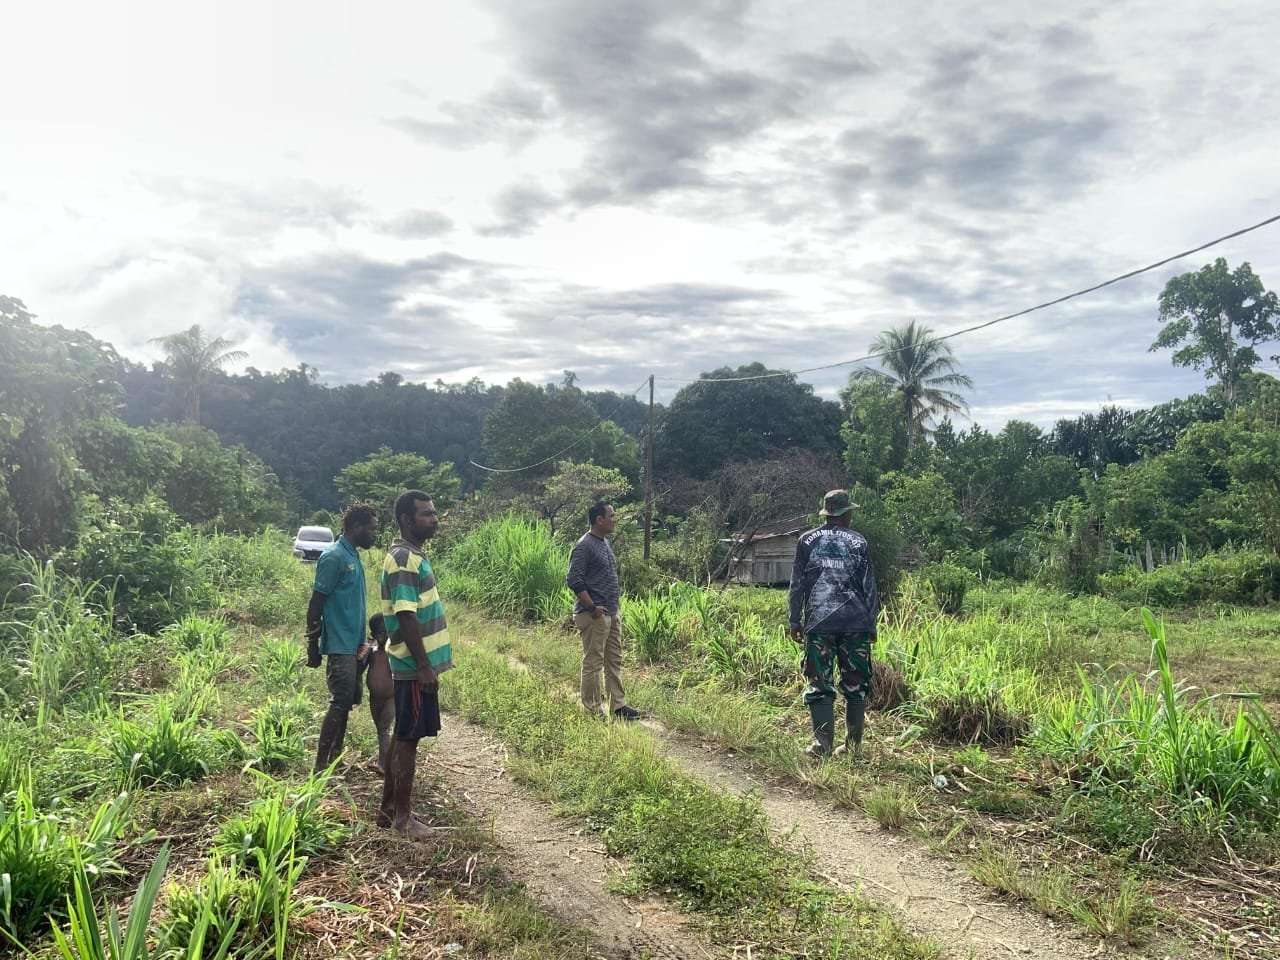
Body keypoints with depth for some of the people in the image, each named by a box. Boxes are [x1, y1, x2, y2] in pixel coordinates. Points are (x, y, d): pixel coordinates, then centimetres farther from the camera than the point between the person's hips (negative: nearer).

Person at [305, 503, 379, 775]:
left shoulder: (353, 555, 12)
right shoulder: (334, 557, -16)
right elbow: (316, 602, -15)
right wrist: (312, 642, -13)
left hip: (353, 643, 9)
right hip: (340, 645, -9)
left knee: (346, 702, 13)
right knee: (339, 704, -8)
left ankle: (335, 759, 21)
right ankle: (320, 766, -2)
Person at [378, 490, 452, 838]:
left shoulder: (414, 554, 12)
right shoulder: (404, 559, -19)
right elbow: (406, 617, -22)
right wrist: (423, 666, -21)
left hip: (416, 664, 10)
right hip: (414, 666, -10)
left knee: (403, 737, 15)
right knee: (408, 738, -1)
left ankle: (389, 808, 25)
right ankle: (402, 816, 9)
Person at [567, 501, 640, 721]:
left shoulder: (604, 543, 13)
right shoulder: (584, 546, -16)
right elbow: (574, 580, -21)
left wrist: (613, 607, 17)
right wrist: (593, 607, -19)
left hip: (612, 613, 10)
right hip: (594, 615, -10)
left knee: (614, 661, 14)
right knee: (592, 663, -1)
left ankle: (618, 705, 22)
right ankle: (593, 711, 7)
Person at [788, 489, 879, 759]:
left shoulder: (808, 541, 5)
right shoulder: (859, 542, 5)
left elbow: (797, 583, 5)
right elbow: (869, 586, 6)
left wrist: (795, 620, 10)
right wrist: (872, 623, 12)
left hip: (819, 623, 0)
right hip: (856, 623, 1)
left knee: (819, 684, 2)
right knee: (855, 685, 9)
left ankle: (822, 745, -2)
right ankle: (853, 744, 12)